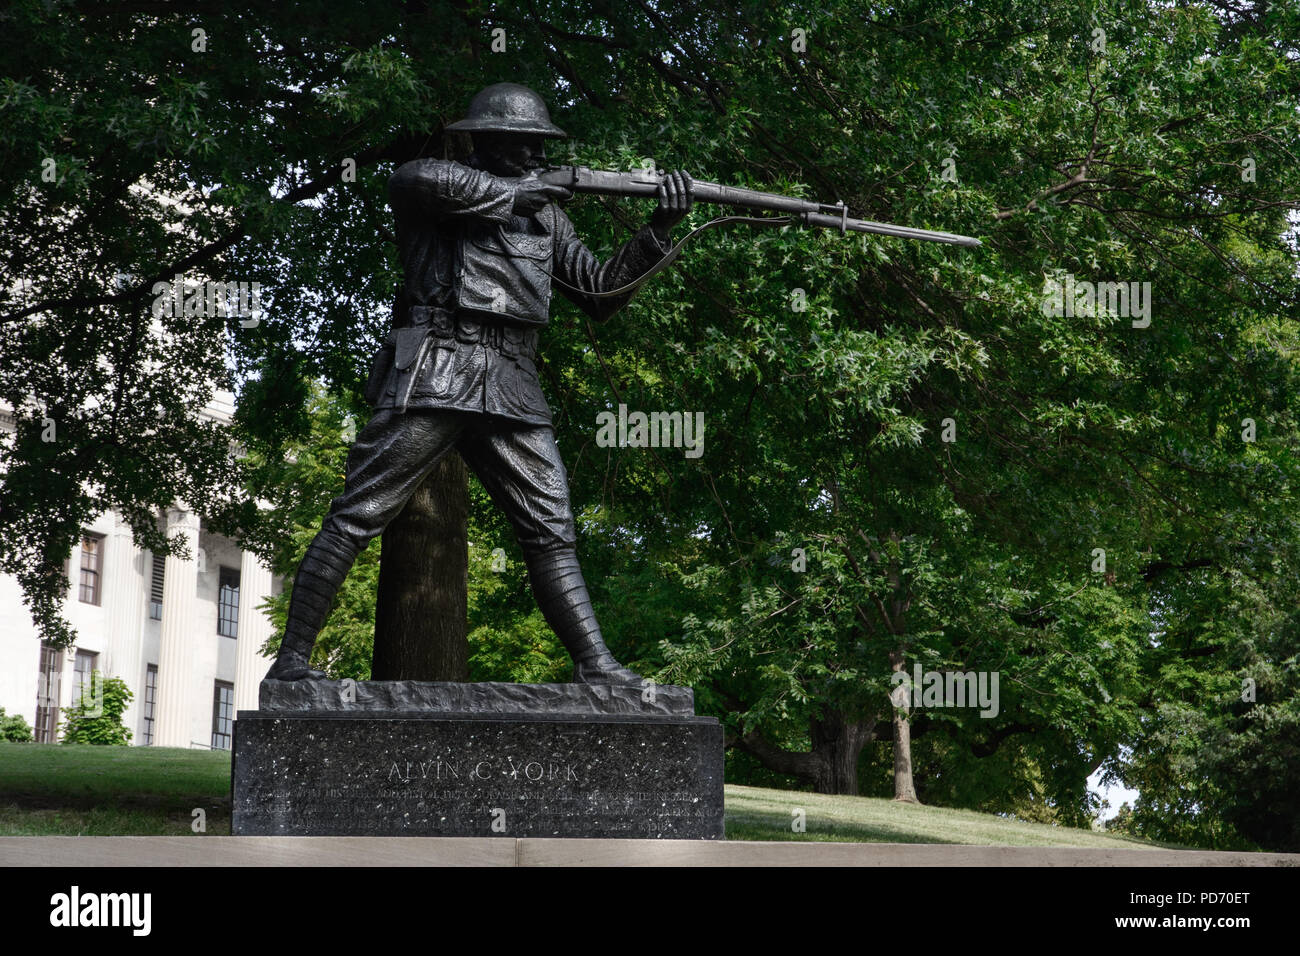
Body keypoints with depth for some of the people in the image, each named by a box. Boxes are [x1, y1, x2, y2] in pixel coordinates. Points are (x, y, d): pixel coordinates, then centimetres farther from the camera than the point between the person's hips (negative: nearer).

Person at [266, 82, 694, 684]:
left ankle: (595, 667, 1)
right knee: (357, 517, -6)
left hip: (511, 390, 6)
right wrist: (511, 194, -13)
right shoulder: (443, 187, 4)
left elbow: (599, 291, 19)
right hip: (433, 376, -6)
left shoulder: (546, 214, 22)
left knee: (551, 530, 1)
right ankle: (291, 658, -2)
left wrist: (656, 233, 6)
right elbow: (413, 180, -22)